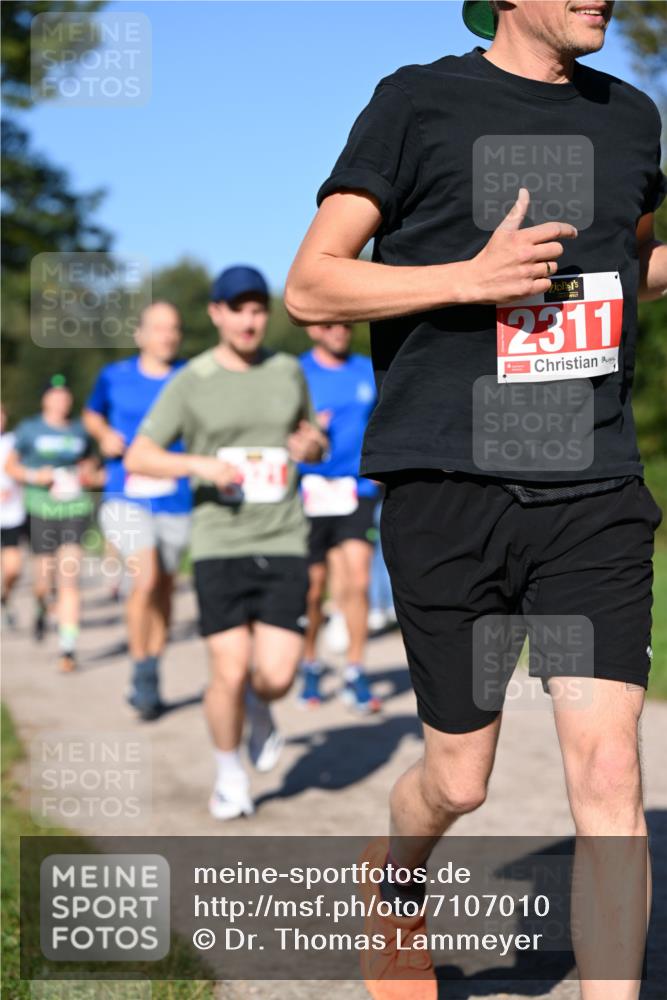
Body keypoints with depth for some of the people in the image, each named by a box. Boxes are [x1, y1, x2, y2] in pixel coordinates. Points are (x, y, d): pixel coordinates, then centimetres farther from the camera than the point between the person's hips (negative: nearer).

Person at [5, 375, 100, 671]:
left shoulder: (80, 431, 11)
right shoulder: (29, 429, 4)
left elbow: (90, 468, 24)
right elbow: (10, 466, 10)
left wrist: (88, 477, 2)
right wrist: (34, 476, -8)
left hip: (76, 508, 1)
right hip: (42, 510, -1)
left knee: (69, 579, -10)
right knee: (46, 578, 1)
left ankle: (68, 647, -11)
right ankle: (41, 607, 39)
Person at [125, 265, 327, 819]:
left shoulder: (288, 371, 9)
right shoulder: (192, 383, -1)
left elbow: (314, 440, 23)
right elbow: (137, 458, -2)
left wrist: (312, 444, -1)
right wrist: (199, 464, -18)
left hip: (284, 545, 2)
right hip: (220, 547, -2)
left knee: (277, 675, -9)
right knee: (229, 674, -4)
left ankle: (260, 708, 28)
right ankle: (230, 775, 21)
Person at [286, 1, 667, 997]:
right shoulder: (419, 103, -2)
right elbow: (309, 286, -5)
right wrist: (472, 278, -19)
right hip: (450, 493, -3)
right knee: (459, 780, 9)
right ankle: (395, 878, 43)